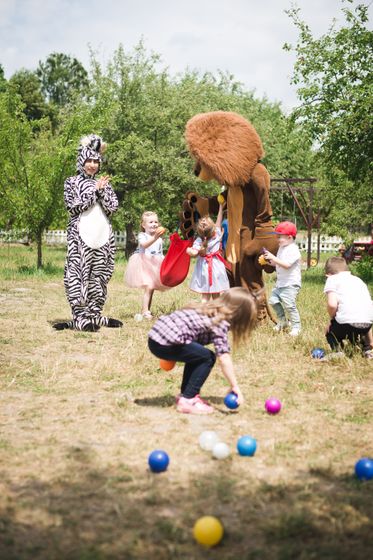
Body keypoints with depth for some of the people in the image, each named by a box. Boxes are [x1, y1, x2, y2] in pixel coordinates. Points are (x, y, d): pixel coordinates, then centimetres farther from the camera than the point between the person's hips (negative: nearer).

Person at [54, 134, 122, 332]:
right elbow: (74, 206, -8)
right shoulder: (72, 182, 5)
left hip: (102, 234, 4)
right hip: (81, 235, -4)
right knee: (79, 274, -9)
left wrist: (102, 191, -6)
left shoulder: (103, 183, 16)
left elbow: (113, 207, 8)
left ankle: (94, 314, 10)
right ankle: (81, 318, -9)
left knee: (99, 275, 4)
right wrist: (94, 191, -8)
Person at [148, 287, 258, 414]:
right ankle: (187, 400, -2)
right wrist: (234, 386, -9)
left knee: (196, 356, 22)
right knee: (207, 358, -3)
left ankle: (186, 395, 23)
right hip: (164, 344, -9)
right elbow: (224, 358, -13)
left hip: (155, 335, 9)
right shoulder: (220, 323, -8)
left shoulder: (210, 308, 17)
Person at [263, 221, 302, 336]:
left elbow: (286, 265, -27)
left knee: (289, 305, -11)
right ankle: (283, 321, 24)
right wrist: (270, 261, 3)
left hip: (291, 284, -10)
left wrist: (273, 257, -27)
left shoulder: (293, 250, -17)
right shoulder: (282, 248, 14)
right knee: (273, 300, 8)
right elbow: (277, 263, 22)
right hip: (280, 282, 10)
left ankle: (296, 327, 3)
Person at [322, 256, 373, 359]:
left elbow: (332, 304, -9)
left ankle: (337, 351, 1)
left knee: (331, 332, 24)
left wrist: (332, 319, 14)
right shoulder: (358, 280, 28)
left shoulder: (332, 279, 10)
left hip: (347, 320, -6)